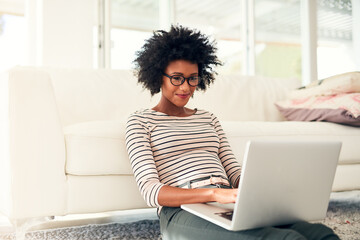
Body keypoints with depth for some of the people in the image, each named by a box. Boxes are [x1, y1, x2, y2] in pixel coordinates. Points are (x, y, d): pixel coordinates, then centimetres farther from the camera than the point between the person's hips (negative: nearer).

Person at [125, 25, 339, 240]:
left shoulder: (208, 118, 27)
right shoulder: (140, 121, 10)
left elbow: (235, 173, 19)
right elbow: (150, 191, -5)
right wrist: (214, 193, -21)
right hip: (182, 210, -5)